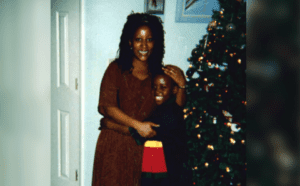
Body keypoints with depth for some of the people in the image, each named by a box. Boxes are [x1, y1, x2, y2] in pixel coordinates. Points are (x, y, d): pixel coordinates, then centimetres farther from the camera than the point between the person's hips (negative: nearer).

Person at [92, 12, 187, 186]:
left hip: (144, 147, 3)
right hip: (115, 145, -2)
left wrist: (181, 85, -14)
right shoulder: (116, 69, -5)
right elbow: (106, 106, -12)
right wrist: (137, 125, -20)